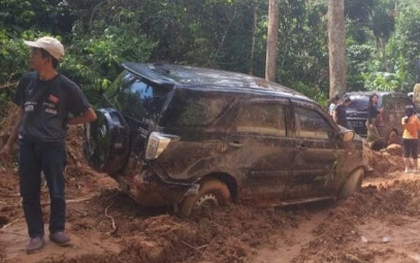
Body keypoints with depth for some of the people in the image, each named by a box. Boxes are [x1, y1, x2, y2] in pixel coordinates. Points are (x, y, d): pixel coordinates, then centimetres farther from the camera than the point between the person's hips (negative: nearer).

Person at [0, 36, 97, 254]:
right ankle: (36, 235, 23)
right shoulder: (27, 80, 2)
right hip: (27, 145, 3)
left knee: (57, 192, 8)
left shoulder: (66, 87, -10)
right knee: (29, 193, 8)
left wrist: (64, 122, -2)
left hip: (53, 146, -3)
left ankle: (57, 230, 29)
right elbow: (22, 113, 12)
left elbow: (90, 115, -3)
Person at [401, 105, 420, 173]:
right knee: (414, 154, 9)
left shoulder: (404, 119, -6)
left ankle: (407, 168, 0)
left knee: (406, 154, 5)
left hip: (406, 138, 1)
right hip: (414, 138, -1)